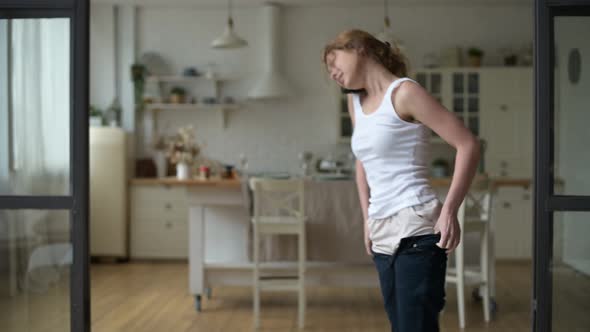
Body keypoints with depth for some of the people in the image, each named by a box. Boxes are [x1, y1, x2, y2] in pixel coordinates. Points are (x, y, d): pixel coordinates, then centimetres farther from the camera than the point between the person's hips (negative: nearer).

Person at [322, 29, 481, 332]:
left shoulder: (404, 93, -6)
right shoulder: (355, 102, 16)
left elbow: (468, 145, -10)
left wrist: (449, 211, -16)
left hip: (416, 231, -8)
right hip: (383, 235, 8)